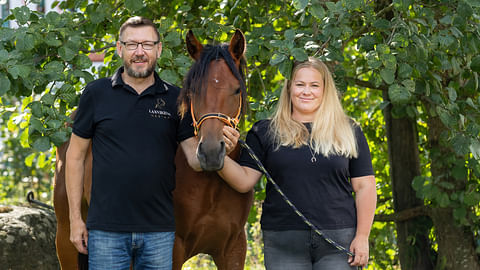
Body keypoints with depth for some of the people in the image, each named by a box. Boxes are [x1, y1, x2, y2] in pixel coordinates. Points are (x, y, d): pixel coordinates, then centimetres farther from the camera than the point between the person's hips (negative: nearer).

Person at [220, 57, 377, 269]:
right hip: (283, 243, 0)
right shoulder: (266, 132, 8)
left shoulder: (348, 132, 9)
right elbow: (244, 181, 2)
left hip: (338, 242, 0)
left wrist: (362, 237, -2)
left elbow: (364, 187, 6)